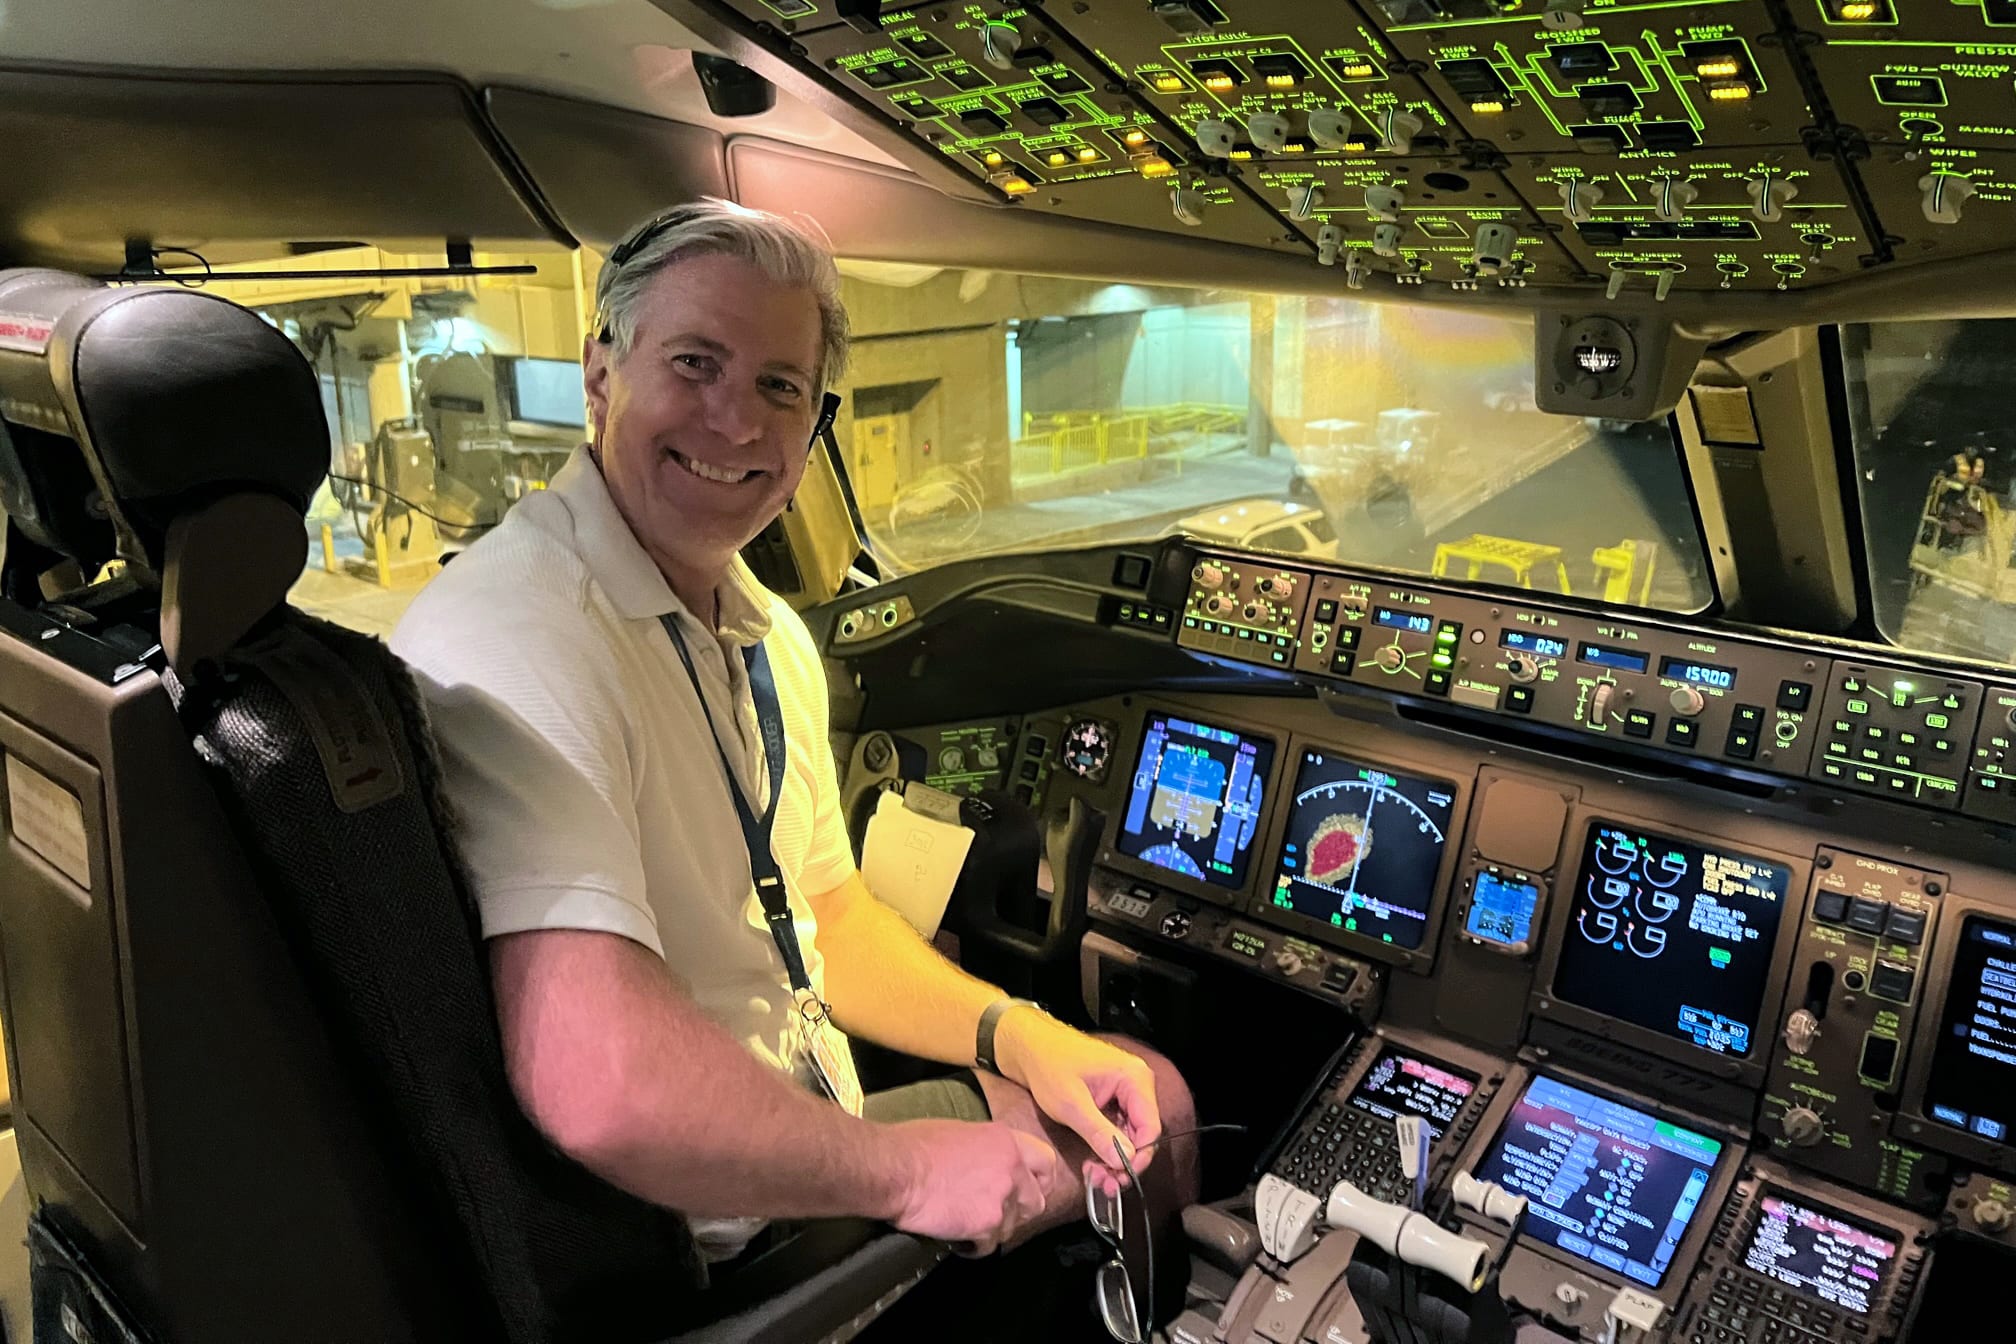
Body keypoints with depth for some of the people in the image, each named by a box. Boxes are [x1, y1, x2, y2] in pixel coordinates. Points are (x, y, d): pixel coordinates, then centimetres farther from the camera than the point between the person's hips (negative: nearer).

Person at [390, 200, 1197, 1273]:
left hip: (804, 1124, 9)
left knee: (1147, 1097, 16)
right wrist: (906, 1174, -24)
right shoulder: (511, 643, -29)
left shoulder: (772, 638, 4)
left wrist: (1019, 1033, -4)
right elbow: (602, 1086, -39)